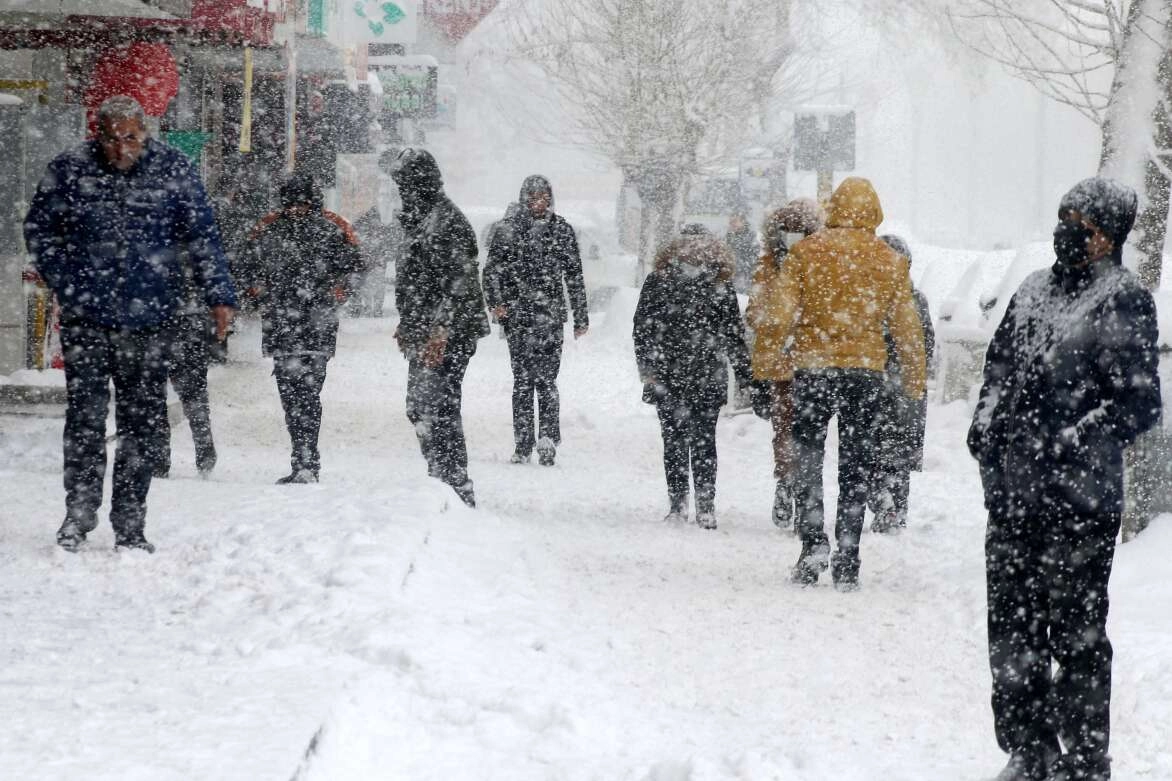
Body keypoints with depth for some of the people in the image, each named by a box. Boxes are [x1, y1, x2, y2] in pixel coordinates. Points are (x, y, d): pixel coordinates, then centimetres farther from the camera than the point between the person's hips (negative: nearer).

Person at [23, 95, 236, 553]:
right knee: (85, 418, -4)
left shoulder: (173, 170, -1)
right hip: (85, 319, 0)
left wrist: (218, 296, 0)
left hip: (149, 319, 0)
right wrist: (63, 283, 2)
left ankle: (129, 527, 10)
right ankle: (79, 515, 8)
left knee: (140, 424, 3)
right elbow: (39, 230, 11)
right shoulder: (69, 170, -1)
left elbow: (202, 237, 5)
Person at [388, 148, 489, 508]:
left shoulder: (446, 221, -16)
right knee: (419, 408, 15)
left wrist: (440, 330, -24)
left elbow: (459, 283, -21)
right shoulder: (420, 218, 16)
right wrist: (407, 324, 26)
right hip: (425, 333, 11)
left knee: (437, 409, -12)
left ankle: (458, 489, -11)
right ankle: (441, 479, 22)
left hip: (448, 336, -11)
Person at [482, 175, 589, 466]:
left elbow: (574, 276, 12)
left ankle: (547, 439, -14)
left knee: (546, 378, -10)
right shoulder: (508, 229, 6)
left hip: (551, 314, 0)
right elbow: (492, 269, 5)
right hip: (517, 314, 0)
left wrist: (581, 318, 12)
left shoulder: (561, 229, 8)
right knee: (522, 379, 1)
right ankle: (523, 444, 5)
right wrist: (495, 302, -11)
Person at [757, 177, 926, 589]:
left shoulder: (805, 252, -4)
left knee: (808, 456, 10)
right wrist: (914, 378, 16)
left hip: (813, 365, -1)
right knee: (855, 465, 8)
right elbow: (907, 326, 5)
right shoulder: (890, 261, 2)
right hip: (865, 369, 1)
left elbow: (779, 313, -7)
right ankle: (847, 561, 7)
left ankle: (813, 542, -7)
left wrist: (782, 339, 14)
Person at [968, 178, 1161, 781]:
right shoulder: (1034, 291, 15)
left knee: (1076, 631, -2)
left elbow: (1138, 403, -9)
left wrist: (1073, 447, -17)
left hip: (1079, 502, -7)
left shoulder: (1123, 302, -5)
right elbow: (998, 370, 25)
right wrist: (986, 433, 10)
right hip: (1012, 493, 7)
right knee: (1011, 628, 10)